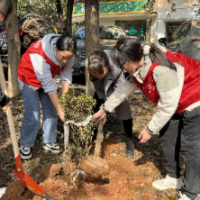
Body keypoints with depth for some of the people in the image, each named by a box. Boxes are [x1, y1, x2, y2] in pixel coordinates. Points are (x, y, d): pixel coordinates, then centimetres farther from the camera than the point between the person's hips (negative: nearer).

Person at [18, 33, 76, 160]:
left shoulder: (67, 53, -24)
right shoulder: (40, 54, -41)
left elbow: (66, 76, -17)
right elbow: (49, 85, -38)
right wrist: (59, 109, -33)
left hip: (48, 77, 5)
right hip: (29, 79, -5)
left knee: (51, 111, 2)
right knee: (33, 114, -10)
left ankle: (49, 142, 19)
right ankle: (25, 145, 11)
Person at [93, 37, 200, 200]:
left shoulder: (161, 69, -36)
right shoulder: (139, 67, -7)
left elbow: (168, 106, -29)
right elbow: (124, 89, 5)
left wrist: (150, 130, -17)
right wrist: (104, 109, 11)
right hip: (175, 105, 9)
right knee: (167, 139, 11)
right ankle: (173, 178, 30)